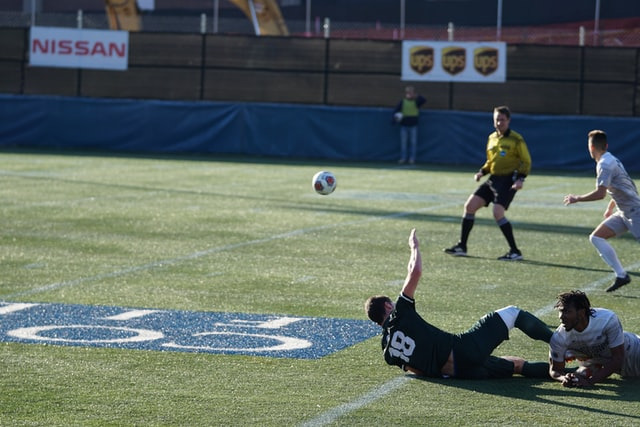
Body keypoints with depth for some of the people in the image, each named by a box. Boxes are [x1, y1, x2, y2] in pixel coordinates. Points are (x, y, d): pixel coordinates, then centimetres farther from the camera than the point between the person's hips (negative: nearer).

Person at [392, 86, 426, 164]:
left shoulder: (416, 102, 0)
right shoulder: (402, 102, 2)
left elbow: (423, 100, -16)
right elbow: (396, 110, 2)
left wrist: (417, 96, -27)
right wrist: (396, 117, -16)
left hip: (413, 125, -1)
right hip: (404, 125, 1)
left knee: (413, 142, 2)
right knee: (403, 142, 5)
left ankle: (412, 158, 8)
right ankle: (403, 158, 11)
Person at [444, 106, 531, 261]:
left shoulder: (516, 140, -8)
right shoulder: (492, 138, 12)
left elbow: (526, 162, -6)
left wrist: (520, 179, -19)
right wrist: (482, 172, 7)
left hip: (508, 180, -7)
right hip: (493, 179, 7)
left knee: (498, 213, -21)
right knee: (470, 205, 0)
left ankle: (515, 252, -13)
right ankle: (461, 246, 10)